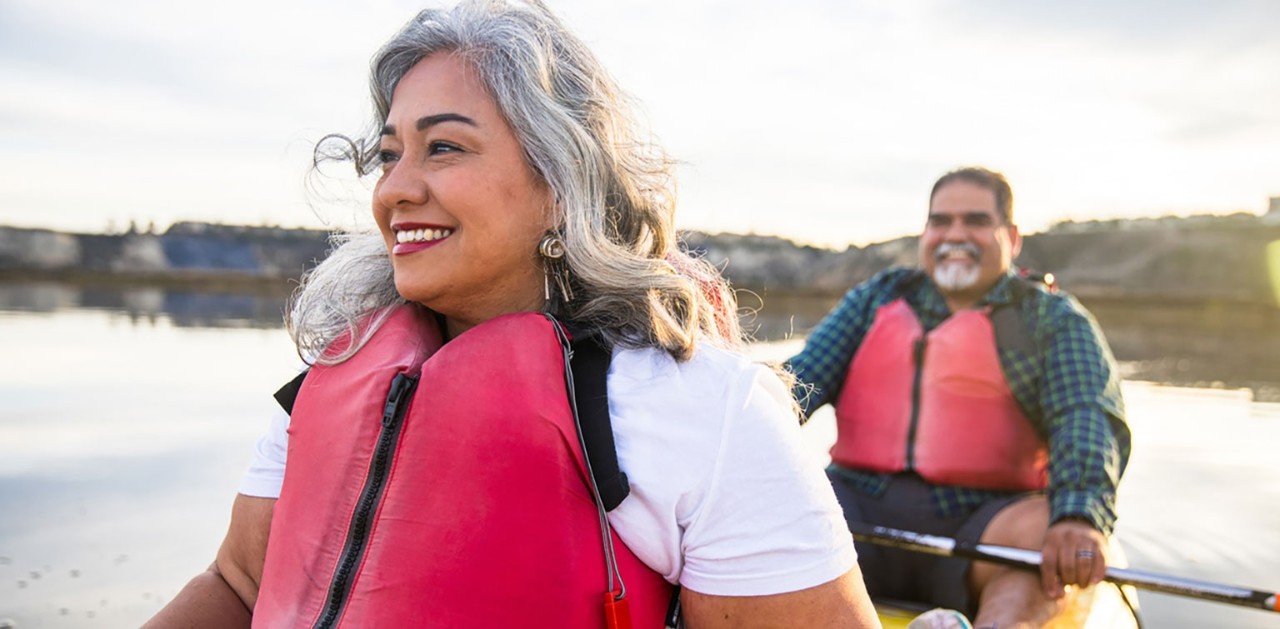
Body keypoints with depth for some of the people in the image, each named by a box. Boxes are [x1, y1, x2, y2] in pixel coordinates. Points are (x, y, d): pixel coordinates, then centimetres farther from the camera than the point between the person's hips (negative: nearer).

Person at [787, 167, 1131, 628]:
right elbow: (802, 378, 7)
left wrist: (1079, 515, -28)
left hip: (977, 525, -2)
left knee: (1046, 529, -33)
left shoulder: (1054, 319, 12)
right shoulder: (877, 297, 19)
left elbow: (1088, 418, -6)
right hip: (861, 506, 2)